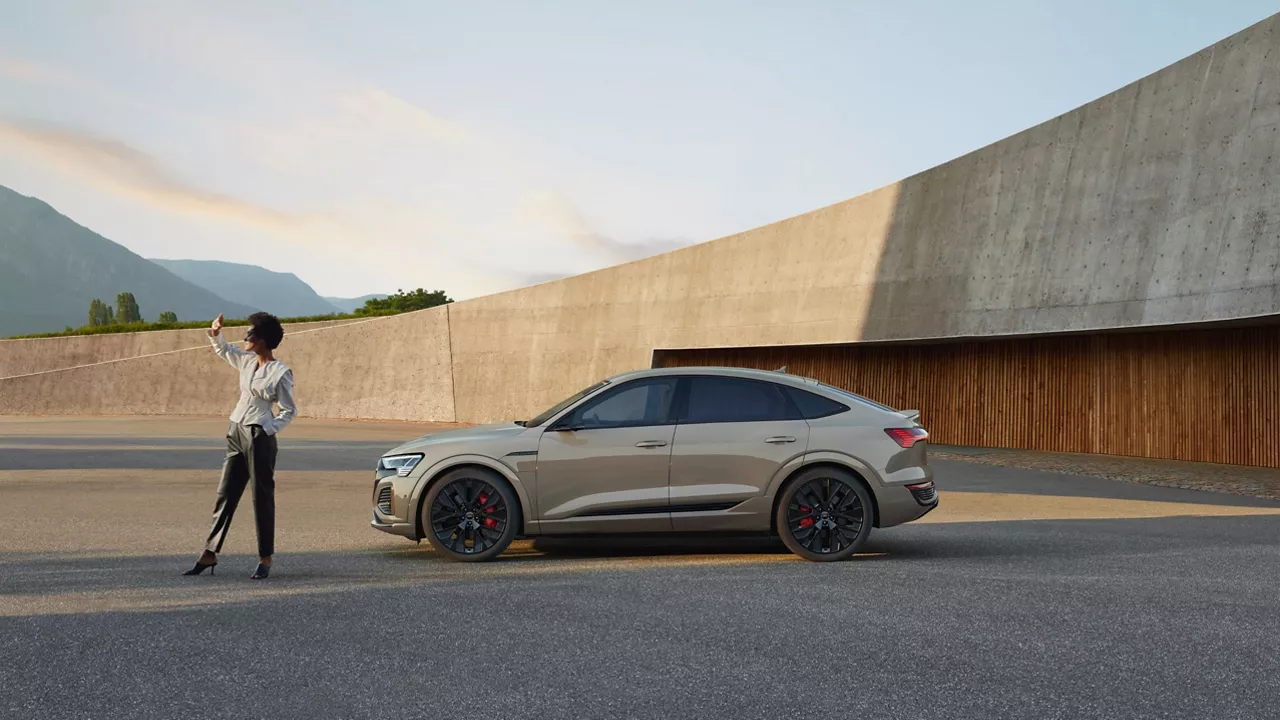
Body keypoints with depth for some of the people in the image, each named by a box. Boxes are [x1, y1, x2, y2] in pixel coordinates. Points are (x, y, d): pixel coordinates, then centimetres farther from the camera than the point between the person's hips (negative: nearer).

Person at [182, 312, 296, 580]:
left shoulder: (280, 373, -10)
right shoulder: (247, 361, 10)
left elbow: (289, 410, -6)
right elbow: (224, 350, 27)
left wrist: (270, 429, -17)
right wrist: (216, 334, 8)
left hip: (259, 437, -7)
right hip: (236, 433, 7)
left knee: (262, 498, 0)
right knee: (225, 494, 9)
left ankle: (265, 559, 8)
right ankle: (210, 554, 14)